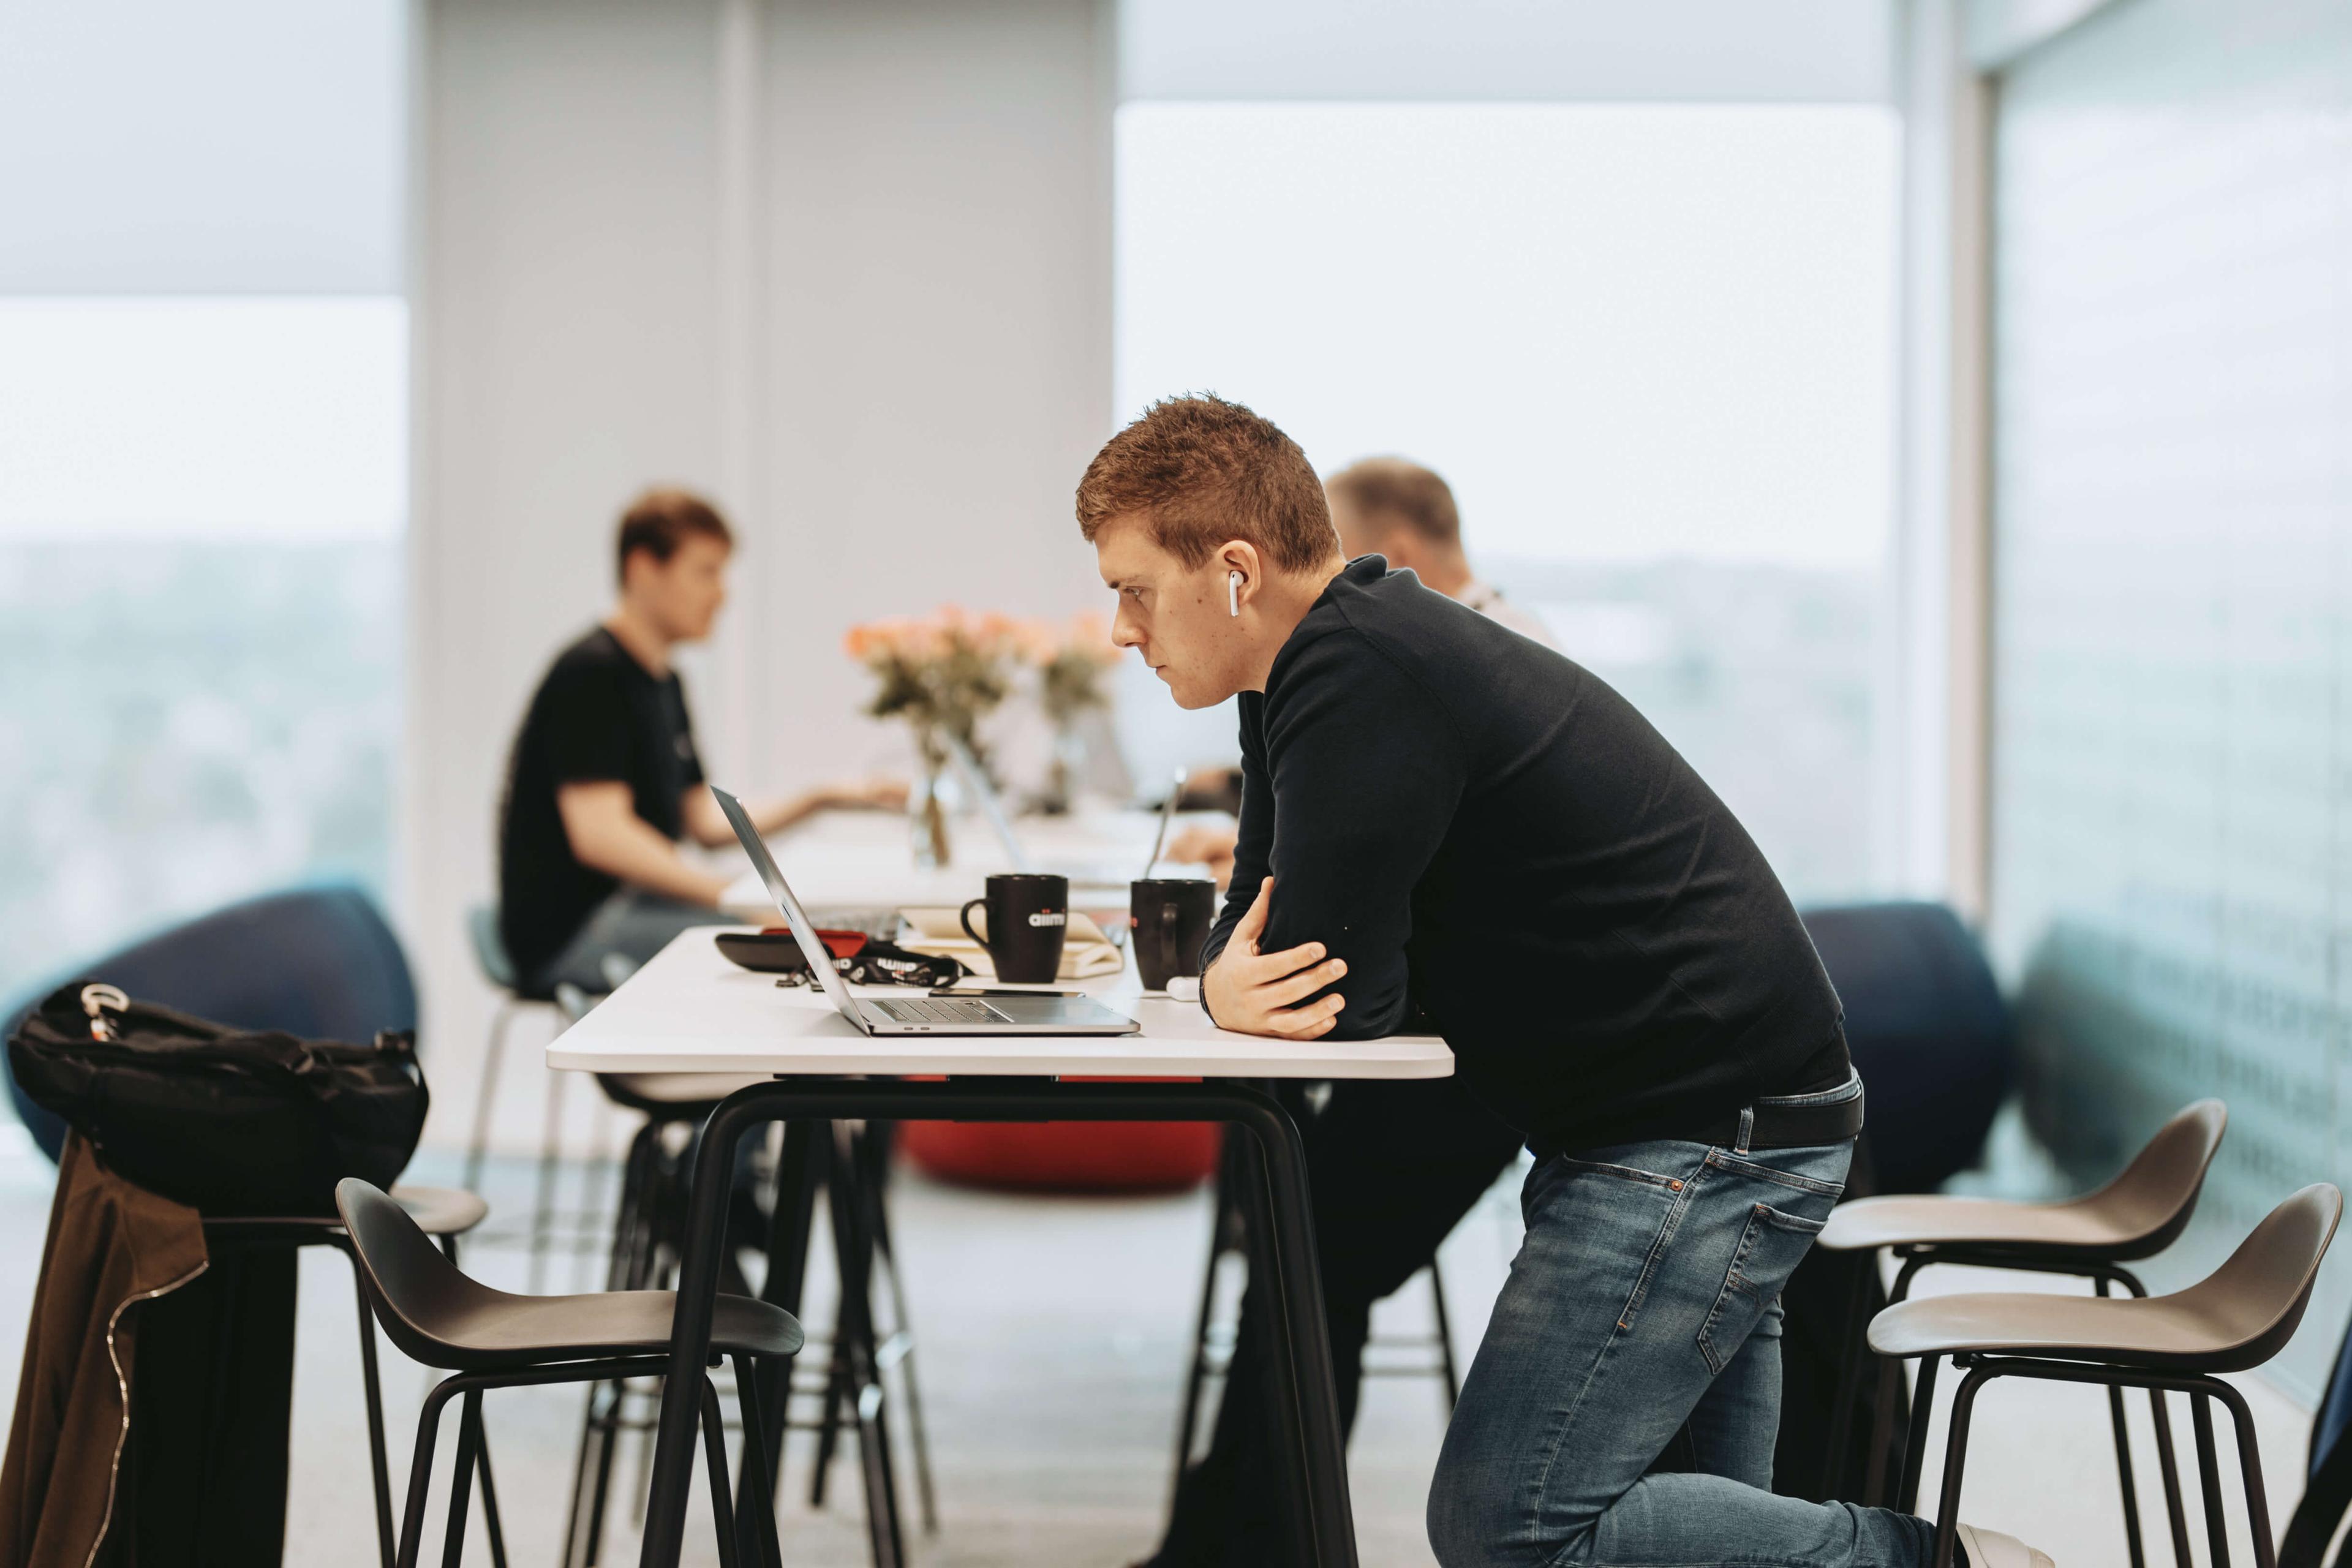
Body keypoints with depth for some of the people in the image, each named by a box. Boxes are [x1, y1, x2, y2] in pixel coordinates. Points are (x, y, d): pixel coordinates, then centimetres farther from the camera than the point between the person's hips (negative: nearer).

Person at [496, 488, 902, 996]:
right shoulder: (591, 672, -14)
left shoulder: (663, 683, 18)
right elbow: (599, 835, -24)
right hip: (570, 930, -10)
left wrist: (824, 798, 11)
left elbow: (705, 821, 21)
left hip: (631, 902, 10)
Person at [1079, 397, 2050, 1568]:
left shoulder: (1359, 674, -22)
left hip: (1703, 1134, -11)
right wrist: (1231, 981, -12)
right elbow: (1261, 917, 10)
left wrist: (1234, 993, -2)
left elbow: (1345, 995, -23)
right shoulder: (1314, 664, 11)